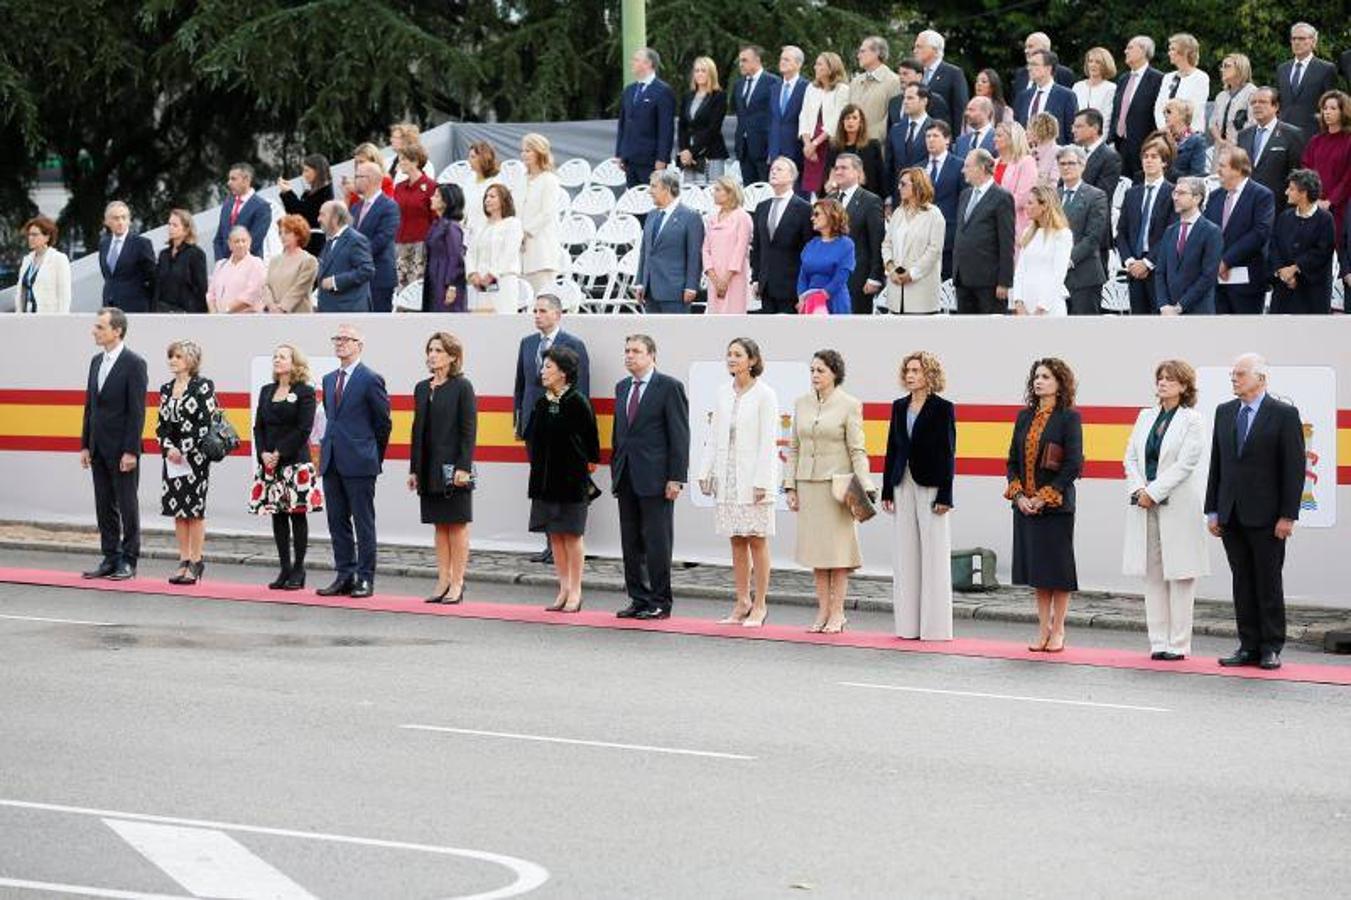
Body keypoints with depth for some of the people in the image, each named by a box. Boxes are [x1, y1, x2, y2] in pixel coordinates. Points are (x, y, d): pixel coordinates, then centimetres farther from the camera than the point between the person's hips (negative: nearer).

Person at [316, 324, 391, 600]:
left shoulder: (370, 380, -6)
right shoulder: (329, 380, 16)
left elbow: (383, 422, -1)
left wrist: (374, 457, 5)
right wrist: (328, 448, 15)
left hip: (359, 463, -7)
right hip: (332, 462, 7)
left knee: (364, 523, -1)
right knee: (337, 522, 9)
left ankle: (365, 579, 3)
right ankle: (344, 577, 14)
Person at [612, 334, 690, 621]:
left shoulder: (669, 387, -6)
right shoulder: (622, 387, 15)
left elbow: (679, 435, -8)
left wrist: (676, 478, -14)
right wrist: (615, 472, 14)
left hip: (655, 478, -7)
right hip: (627, 478, 7)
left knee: (657, 542, -3)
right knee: (630, 543, 8)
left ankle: (660, 603, 3)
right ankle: (638, 599, 15)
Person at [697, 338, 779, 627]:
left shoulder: (764, 395, -6)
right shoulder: (723, 393, 9)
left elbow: (768, 441, -10)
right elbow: (713, 437, 13)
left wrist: (761, 482, -16)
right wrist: (705, 472, 6)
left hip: (753, 478, -5)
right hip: (728, 477, 5)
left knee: (757, 540, -1)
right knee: (736, 541, 8)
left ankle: (759, 605, 4)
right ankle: (742, 603, 13)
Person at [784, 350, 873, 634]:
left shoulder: (849, 405, -4)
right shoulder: (802, 403, 9)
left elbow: (857, 450, -6)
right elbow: (793, 448, 12)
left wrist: (865, 488, -14)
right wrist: (790, 487, 5)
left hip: (837, 483, -4)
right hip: (808, 485, 4)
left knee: (837, 548, -2)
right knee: (816, 549, 6)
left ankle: (837, 613, 3)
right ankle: (823, 610, 12)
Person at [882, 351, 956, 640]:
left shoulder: (942, 408, -5)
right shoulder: (899, 407, 11)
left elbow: (948, 453, -7)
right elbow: (892, 449, 13)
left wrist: (944, 496, -12)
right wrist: (887, 491, 9)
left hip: (930, 485, -6)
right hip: (903, 484, 6)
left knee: (934, 554, -3)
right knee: (906, 554, 7)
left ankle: (934, 626, 0)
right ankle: (909, 624, 11)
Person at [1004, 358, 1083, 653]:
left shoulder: (1069, 417, -6)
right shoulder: (1025, 416, 10)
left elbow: (1073, 464, -11)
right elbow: (1013, 460, 12)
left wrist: (1044, 498, -15)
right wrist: (1018, 495, -3)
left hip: (1056, 505, -5)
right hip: (1026, 505, 5)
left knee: (1057, 568, 0)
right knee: (1036, 571, 9)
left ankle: (1058, 631, 9)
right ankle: (1044, 630, 16)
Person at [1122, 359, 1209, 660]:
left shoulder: (1192, 421, -3)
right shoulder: (1146, 416, 14)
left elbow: (1185, 464, -11)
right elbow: (1131, 458, 11)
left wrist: (1153, 493, -14)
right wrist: (1138, 490, -6)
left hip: (1177, 507, -6)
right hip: (1145, 504, 6)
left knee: (1179, 575, -3)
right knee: (1152, 575, 5)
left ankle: (1178, 644, 0)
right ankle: (1158, 642, 9)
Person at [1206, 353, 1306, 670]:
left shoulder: (1284, 415, -5)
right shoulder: (1224, 412, 11)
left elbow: (1295, 467, -7)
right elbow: (1216, 463, 13)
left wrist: (1287, 516, -12)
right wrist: (1212, 510, 8)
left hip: (1266, 517, -5)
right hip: (1231, 514, 5)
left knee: (1268, 583, 2)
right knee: (1242, 583, 7)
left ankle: (1271, 648, 8)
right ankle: (1249, 647, 12)